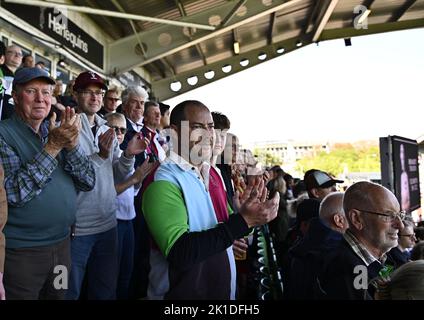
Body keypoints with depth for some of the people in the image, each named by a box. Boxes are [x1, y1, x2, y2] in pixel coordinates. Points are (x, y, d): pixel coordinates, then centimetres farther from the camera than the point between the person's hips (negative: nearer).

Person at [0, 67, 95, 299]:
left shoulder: (56, 132, 5)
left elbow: (88, 182, -2)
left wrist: (72, 144, -17)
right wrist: (52, 147, -25)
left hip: (62, 244, 5)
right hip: (20, 252, -5)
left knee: (58, 295, 21)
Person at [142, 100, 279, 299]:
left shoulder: (213, 172, 4)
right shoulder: (164, 182, -21)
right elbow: (179, 254, -29)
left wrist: (240, 209, -6)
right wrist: (243, 220, -30)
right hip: (184, 291, -7)